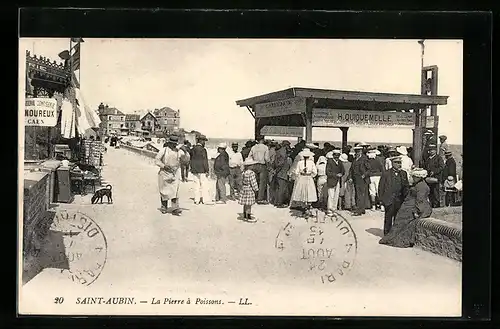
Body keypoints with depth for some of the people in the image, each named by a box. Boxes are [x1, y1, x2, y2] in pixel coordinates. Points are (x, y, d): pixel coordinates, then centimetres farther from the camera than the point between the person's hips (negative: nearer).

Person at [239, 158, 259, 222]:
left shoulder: (243, 173, 6)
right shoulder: (251, 173, -20)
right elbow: (253, 182, -18)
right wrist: (256, 189, -8)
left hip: (244, 189, 8)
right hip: (250, 190, -8)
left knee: (245, 204, 15)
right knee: (248, 204, -2)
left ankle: (245, 216, 24)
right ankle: (249, 217, 4)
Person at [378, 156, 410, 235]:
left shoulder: (403, 173, 9)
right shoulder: (386, 174, -3)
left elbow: (406, 187, 13)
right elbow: (381, 188, -1)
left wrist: (405, 198, 2)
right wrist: (382, 199, -6)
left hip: (399, 201, 3)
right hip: (389, 201, -3)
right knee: (388, 220, 3)